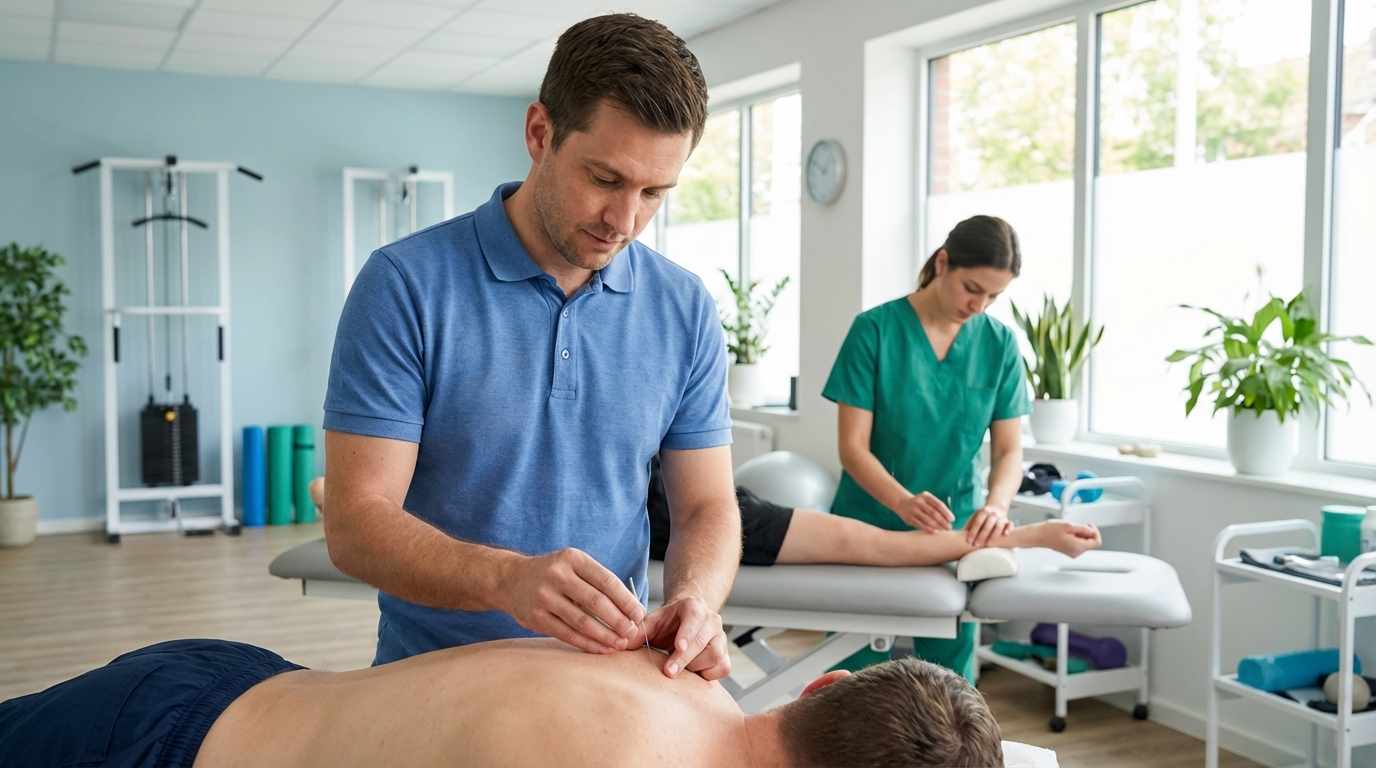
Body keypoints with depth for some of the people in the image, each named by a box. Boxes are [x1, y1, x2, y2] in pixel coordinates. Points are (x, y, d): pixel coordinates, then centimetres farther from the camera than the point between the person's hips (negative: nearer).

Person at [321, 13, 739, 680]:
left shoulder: (686, 311, 2)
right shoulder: (405, 286, -9)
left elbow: (707, 505, 6)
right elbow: (353, 525, -12)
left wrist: (693, 601, -17)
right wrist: (506, 577, -29)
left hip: (609, 683, 4)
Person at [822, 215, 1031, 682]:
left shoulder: (999, 345, 1)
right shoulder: (876, 330, -10)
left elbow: (1008, 451, -1)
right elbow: (853, 447, -12)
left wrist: (996, 505, -22)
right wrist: (904, 502, -29)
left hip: (953, 534, 3)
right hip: (870, 528, -2)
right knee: (857, 672, 3)